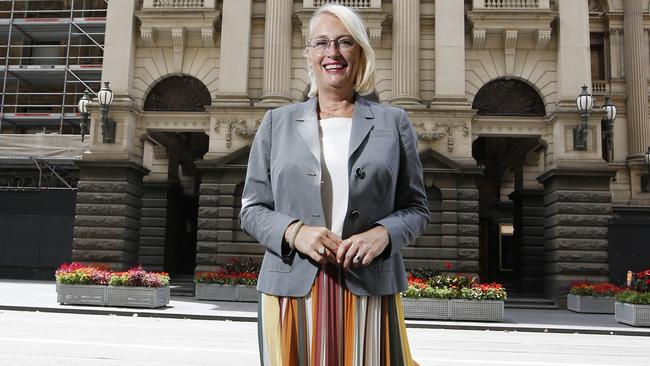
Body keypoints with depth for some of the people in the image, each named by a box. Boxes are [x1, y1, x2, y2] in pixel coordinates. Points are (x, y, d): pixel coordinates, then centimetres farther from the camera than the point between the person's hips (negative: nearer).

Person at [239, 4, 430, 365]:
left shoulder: (394, 122, 7)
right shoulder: (277, 122, 8)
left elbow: (416, 208, 8)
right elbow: (252, 209, 8)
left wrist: (383, 233, -13)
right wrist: (294, 231, -11)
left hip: (369, 290, 0)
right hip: (293, 289, 1)